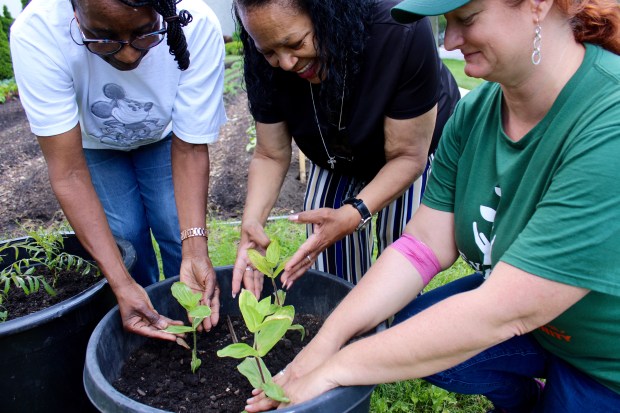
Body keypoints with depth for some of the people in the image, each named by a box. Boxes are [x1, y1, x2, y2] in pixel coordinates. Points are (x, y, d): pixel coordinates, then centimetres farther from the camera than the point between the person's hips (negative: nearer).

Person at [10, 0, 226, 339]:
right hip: (91, 142, 0)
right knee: (126, 239, -9)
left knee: (178, 235, -12)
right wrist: (121, 283, -40)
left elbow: (189, 149, -26)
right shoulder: (35, 33, -37)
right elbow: (69, 174, -34)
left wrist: (195, 247, -37)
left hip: (163, 136, 1)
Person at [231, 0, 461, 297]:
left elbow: (407, 156, -31)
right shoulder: (269, 66, -26)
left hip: (418, 145, -3)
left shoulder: (401, 33, -38)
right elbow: (271, 156, -17)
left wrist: (352, 215, -46)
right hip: (338, 161, 3)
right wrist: (252, 220, -35)